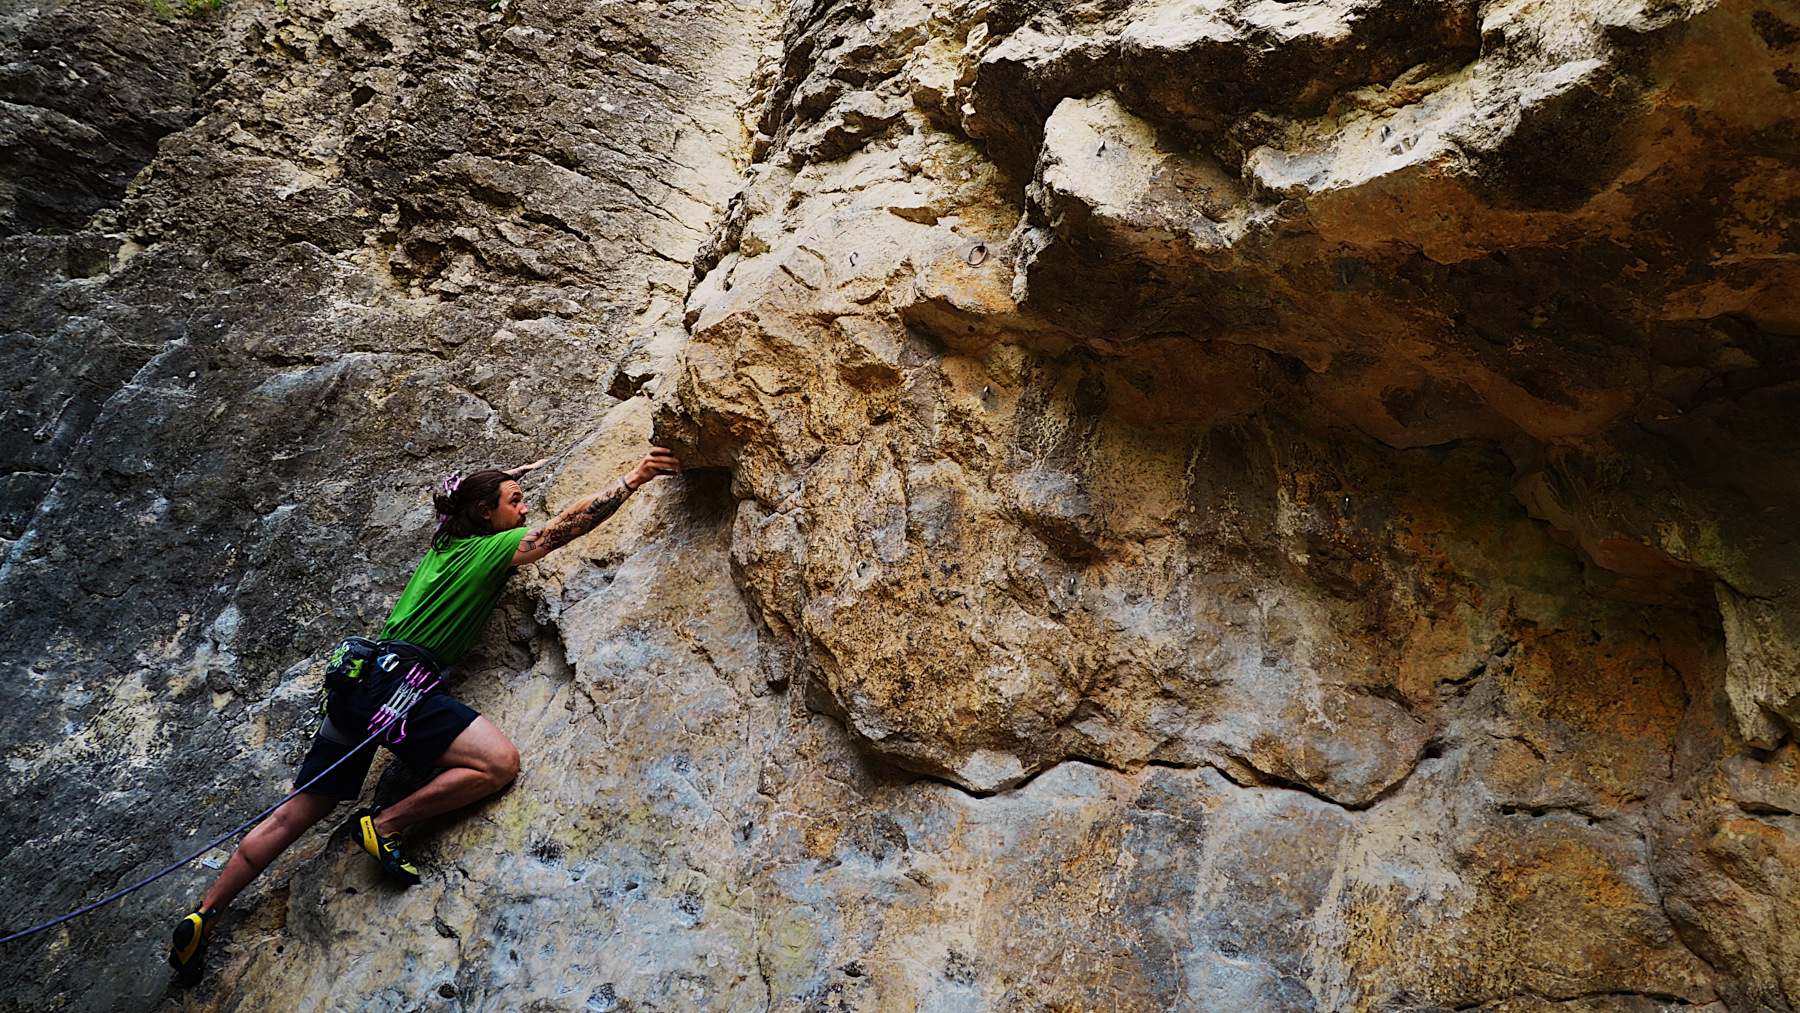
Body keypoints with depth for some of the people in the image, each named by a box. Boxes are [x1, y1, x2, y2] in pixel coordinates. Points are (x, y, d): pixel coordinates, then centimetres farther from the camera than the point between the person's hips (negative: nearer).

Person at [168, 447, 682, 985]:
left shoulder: (445, 543, 20)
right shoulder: (492, 548, -3)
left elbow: (464, 498, 43)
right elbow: (569, 525, -9)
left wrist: (511, 474, 53)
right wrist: (634, 478, -8)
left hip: (354, 679, 9)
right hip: (397, 682, -9)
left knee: (296, 813, 16)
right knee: (499, 762, -16)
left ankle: (203, 917, 20)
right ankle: (386, 825, -8)